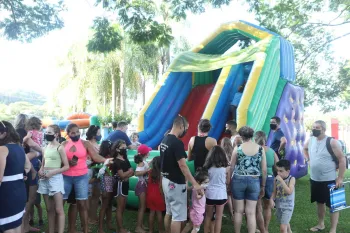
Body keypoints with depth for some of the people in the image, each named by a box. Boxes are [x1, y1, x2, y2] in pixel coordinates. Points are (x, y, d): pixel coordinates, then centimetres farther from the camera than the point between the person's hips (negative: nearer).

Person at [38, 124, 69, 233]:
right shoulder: (46, 147, 13)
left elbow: (66, 166, -8)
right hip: (44, 179, 7)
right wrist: (41, 171, -1)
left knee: (59, 210, -6)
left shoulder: (60, 148, -6)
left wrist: (52, 172, -16)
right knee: (49, 209, 12)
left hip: (55, 178, -6)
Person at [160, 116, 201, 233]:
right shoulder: (177, 143, -22)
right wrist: (194, 184, -20)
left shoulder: (164, 140, 6)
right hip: (176, 183, -9)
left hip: (166, 180, 9)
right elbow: (182, 166, -24)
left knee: (169, 212, 19)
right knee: (177, 216, 1)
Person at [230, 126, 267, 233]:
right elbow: (264, 170, 1)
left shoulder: (238, 148, -6)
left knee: (238, 211, 11)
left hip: (238, 180, -1)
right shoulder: (260, 149, -1)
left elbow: (231, 167, -1)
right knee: (251, 213, 7)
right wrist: (263, 186, 11)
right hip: (254, 182, 1)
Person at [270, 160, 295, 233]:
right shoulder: (276, 179, -2)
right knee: (285, 225, 24)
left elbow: (289, 191, -26)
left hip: (288, 206, -5)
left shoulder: (291, 179, -13)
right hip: (278, 206, 5)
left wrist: (281, 180, -28)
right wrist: (271, 199, -14)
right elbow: (274, 192, 5)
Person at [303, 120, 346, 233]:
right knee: (319, 202, 20)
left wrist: (340, 178, -16)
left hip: (329, 180, -6)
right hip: (314, 179, 6)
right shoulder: (311, 140, 2)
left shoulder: (332, 142, -16)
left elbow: (342, 159, -14)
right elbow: (305, 149, 25)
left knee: (333, 205, 4)